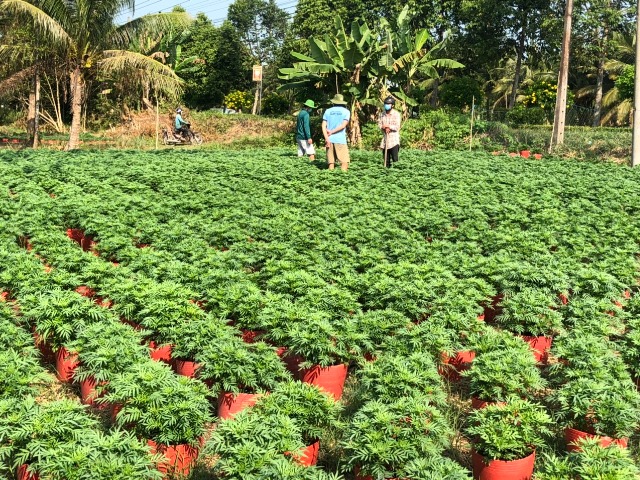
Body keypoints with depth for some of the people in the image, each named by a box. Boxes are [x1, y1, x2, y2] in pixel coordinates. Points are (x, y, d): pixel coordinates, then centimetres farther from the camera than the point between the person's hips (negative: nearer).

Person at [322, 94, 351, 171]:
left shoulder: (328, 111, 11)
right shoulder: (346, 111, 5)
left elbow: (324, 126, 1)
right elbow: (343, 125, -8)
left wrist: (327, 138, -6)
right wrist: (332, 132, -5)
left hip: (329, 139, 3)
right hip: (340, 139, -3)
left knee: (331, 163, 7)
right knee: (344, 163, -1)